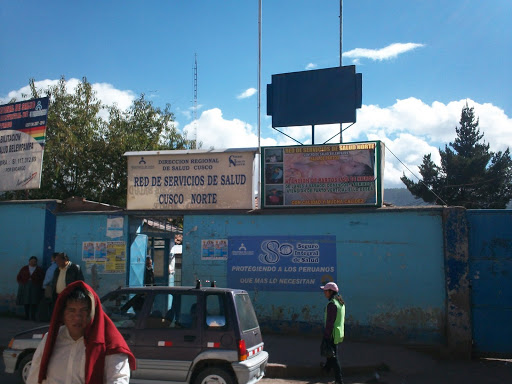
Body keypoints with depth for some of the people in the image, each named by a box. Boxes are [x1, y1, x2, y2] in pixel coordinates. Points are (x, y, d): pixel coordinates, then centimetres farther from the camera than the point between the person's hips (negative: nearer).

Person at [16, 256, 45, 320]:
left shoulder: (39, 269, 8)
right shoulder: (24, 268, 13)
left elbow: (42, 278, 6)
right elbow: (18, 277, 13)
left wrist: (39, 285, -7)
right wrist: (22, 283, 0)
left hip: (35, 288, -2)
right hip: (25, 288, 2)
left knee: (34, 303, -9)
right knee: (26, 303, 1)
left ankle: (32, 317, -9)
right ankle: (27, 316, 6)